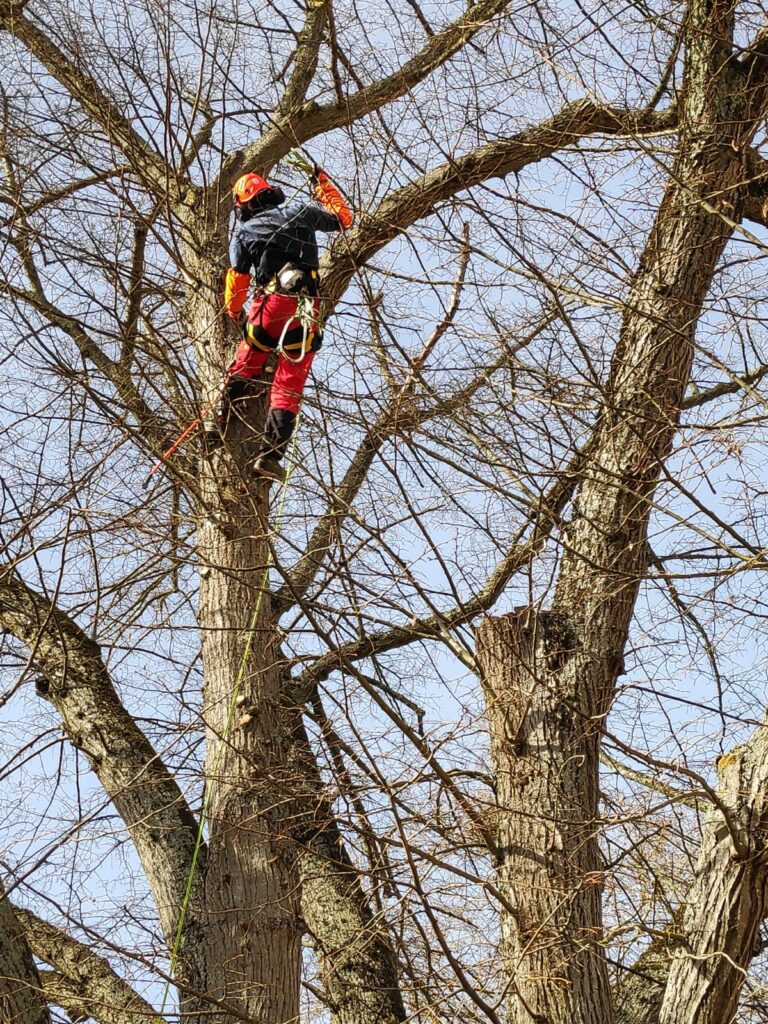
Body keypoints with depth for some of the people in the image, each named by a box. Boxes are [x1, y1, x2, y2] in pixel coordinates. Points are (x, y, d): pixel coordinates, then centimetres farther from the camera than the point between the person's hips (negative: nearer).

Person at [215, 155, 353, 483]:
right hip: (306, 310, 1)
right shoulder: (301, 211, 12)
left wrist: (233, 312, 32)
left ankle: (221, 420, 17)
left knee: (245, 366, 23)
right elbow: (343, 218, 27)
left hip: (269, 303, -1)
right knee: (289, 386, 1)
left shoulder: (244, 232, 9)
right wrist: (321, 179, 37)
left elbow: (236, 280, 13)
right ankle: (270, 454, -7)